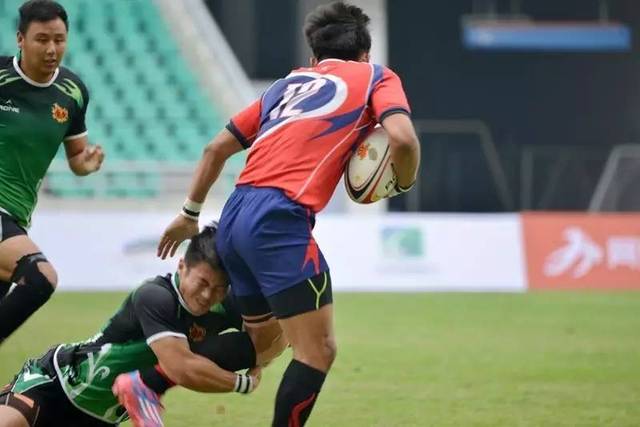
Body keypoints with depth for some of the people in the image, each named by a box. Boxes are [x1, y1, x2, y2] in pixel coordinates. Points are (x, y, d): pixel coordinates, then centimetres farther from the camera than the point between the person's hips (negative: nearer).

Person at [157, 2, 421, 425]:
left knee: (264, 337, 25)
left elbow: (217, 148, 27)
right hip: (280, 220, -7)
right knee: (318, 350, -4)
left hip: (235, 216, 7)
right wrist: (404, 183, 12)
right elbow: (402, 138, -8)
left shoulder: (289, 83, 27)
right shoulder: (376, 77, 11)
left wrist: (190, 214, 36)